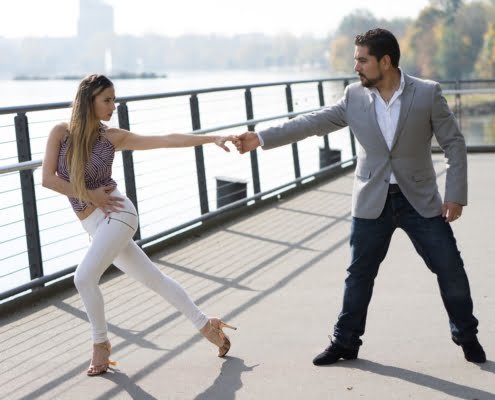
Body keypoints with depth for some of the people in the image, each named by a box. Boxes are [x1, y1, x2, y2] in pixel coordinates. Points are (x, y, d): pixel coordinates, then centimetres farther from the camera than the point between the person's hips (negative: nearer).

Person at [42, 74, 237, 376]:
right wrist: (89, 195, -9)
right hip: (95, 225, 3)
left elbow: (167, 140, -4)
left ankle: (101, 343, 2)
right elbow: (48, 178, -5)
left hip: (116, 214, -3)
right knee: (154, 278, 9)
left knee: (84, 277, -19)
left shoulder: (113, 137, -3)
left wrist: (212, 139, -9)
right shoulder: (61, 133, 0)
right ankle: (205, 324, 22)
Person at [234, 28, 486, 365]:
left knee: (450, 269, 3)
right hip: (372, 202, 2)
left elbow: (454, 144, -6)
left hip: (420, 199, -1)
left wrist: (456, 195, -11)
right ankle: (345, 342, 22)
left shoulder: (428, 93, -10)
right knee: (359, 274, 8)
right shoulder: (355, 97, -2)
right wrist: (262, 138, -4)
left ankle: (467, 336, 24)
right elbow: (313, 123, 1)